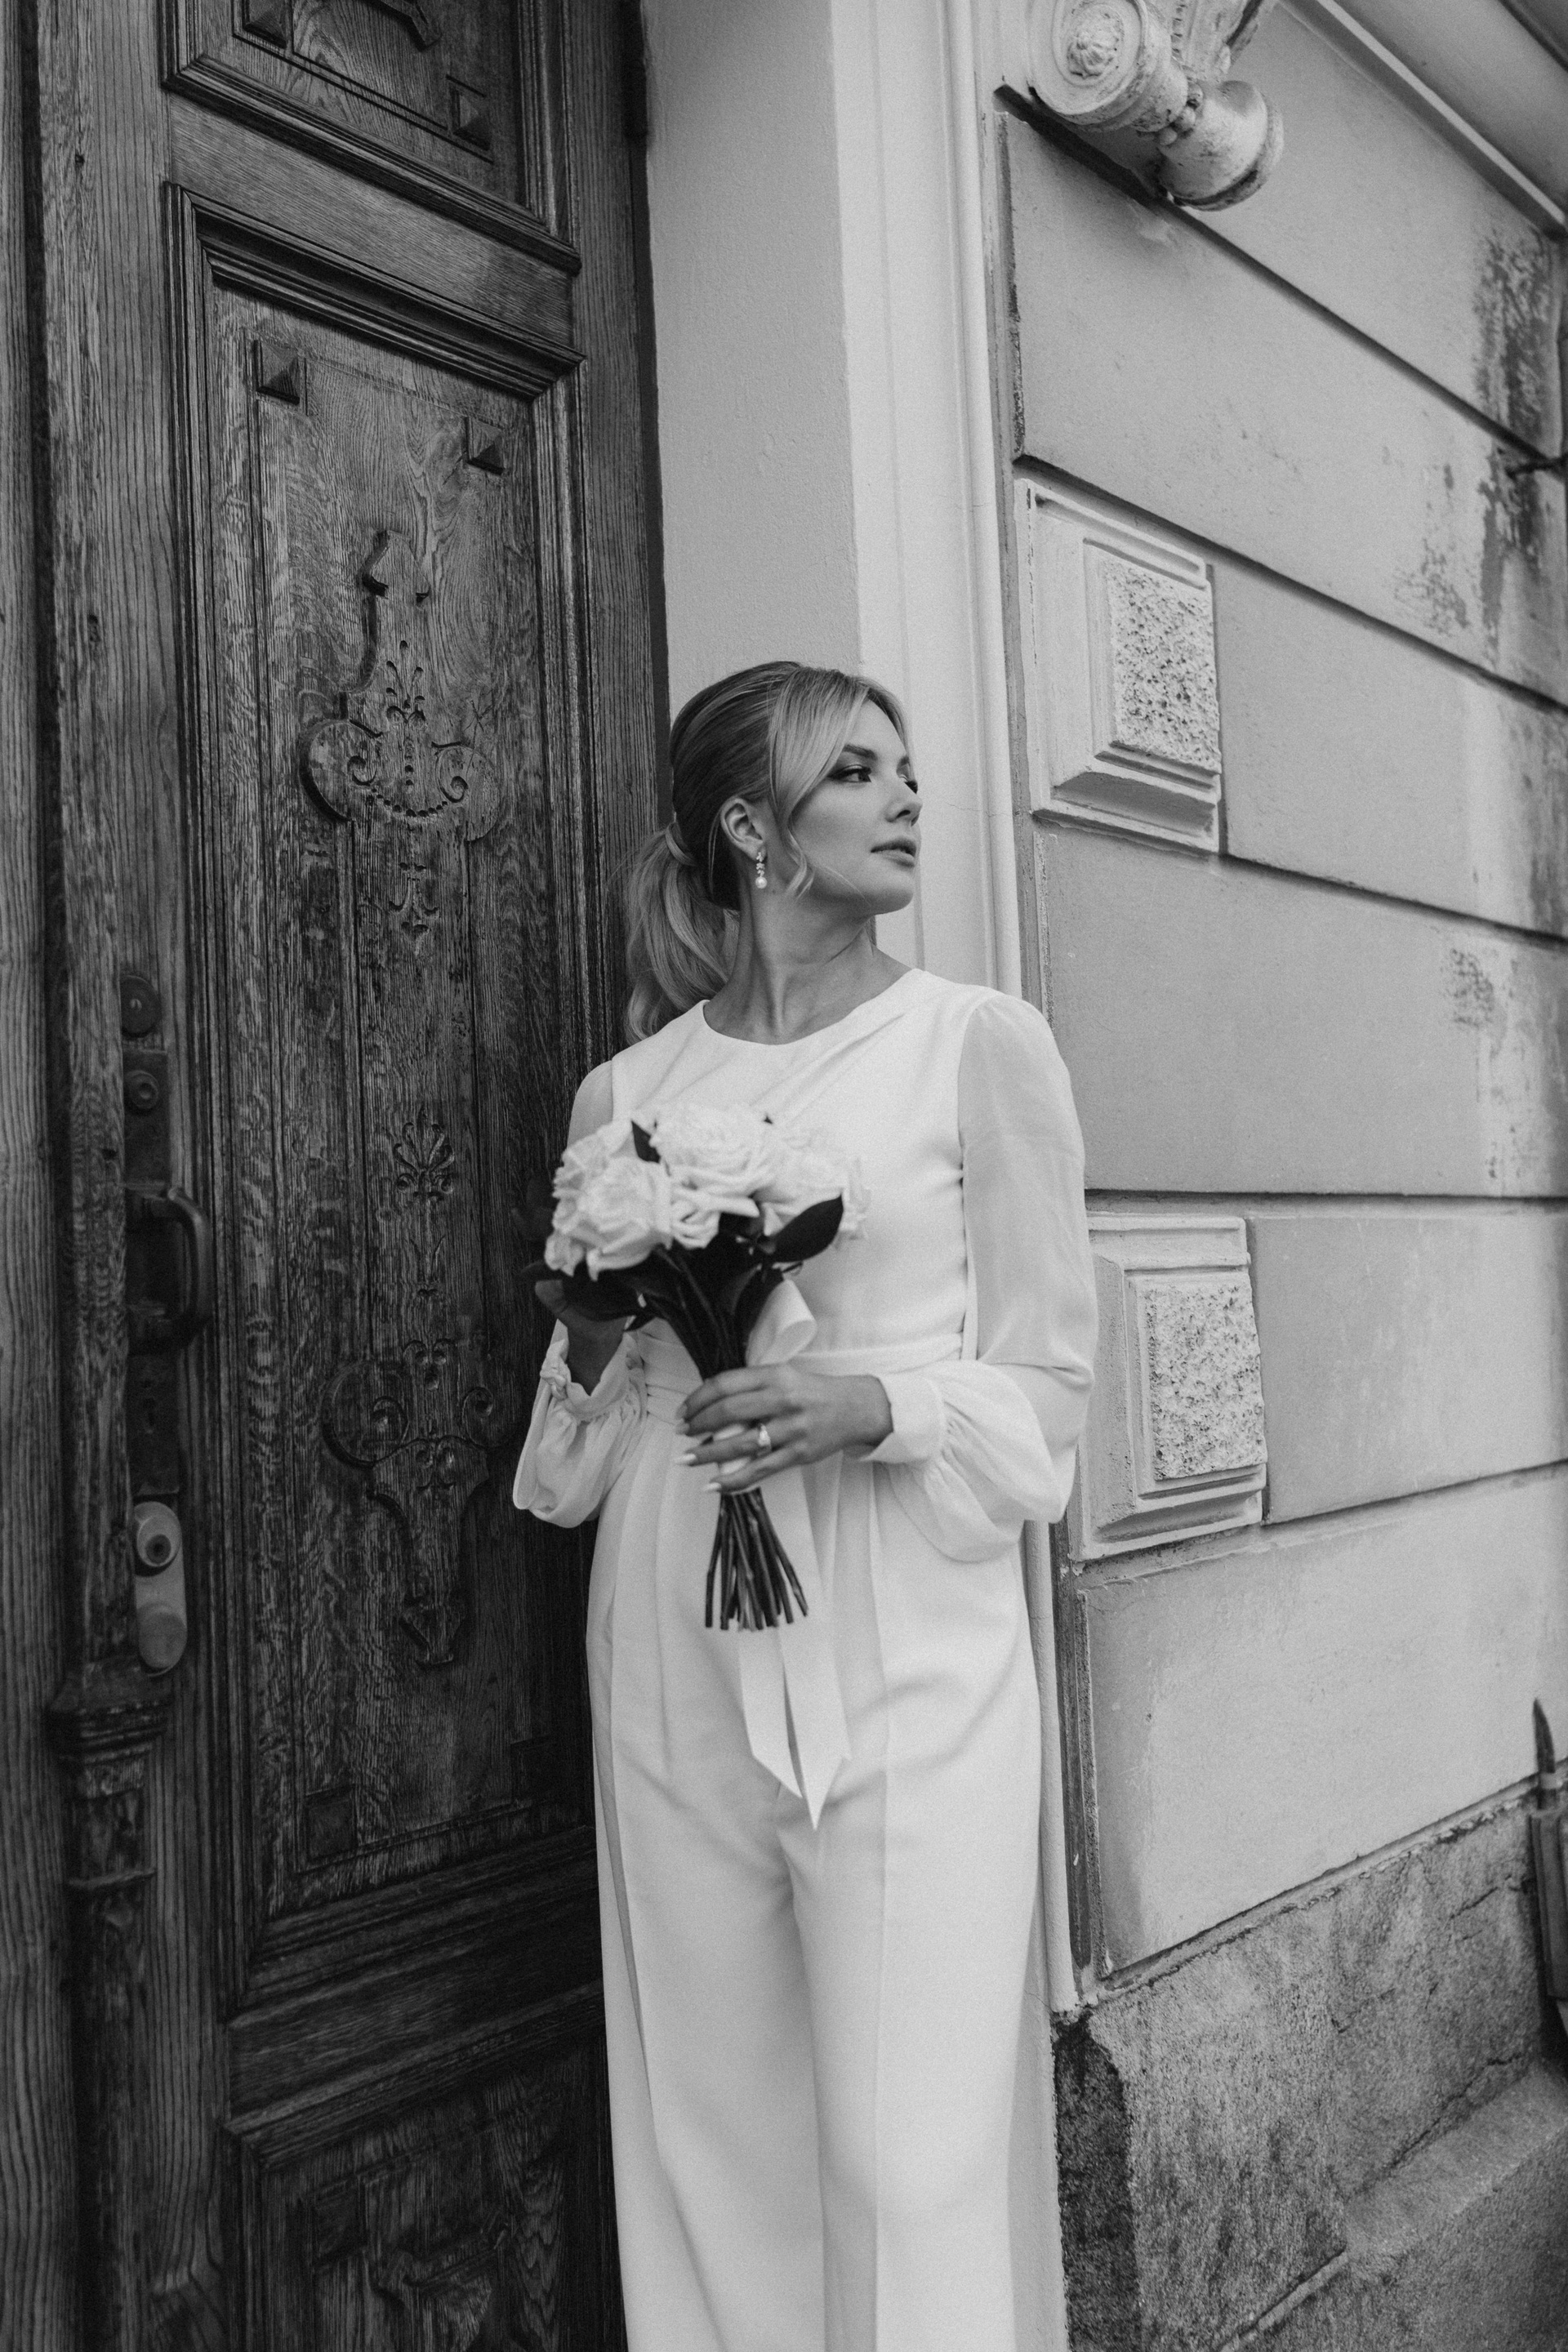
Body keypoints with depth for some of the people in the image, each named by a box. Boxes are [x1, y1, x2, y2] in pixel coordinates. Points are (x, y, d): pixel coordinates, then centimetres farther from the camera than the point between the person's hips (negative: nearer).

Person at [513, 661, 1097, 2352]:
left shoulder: (979, 1043, -1)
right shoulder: (623, 1091, 8)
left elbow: (1044, 1383, 0)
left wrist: (873, 1403, -17)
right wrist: (596, 1364, -5)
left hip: (905, 1652, -3)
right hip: (677, 1656, 3)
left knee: (907, 2162, 0)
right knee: (706, 2143, 12)